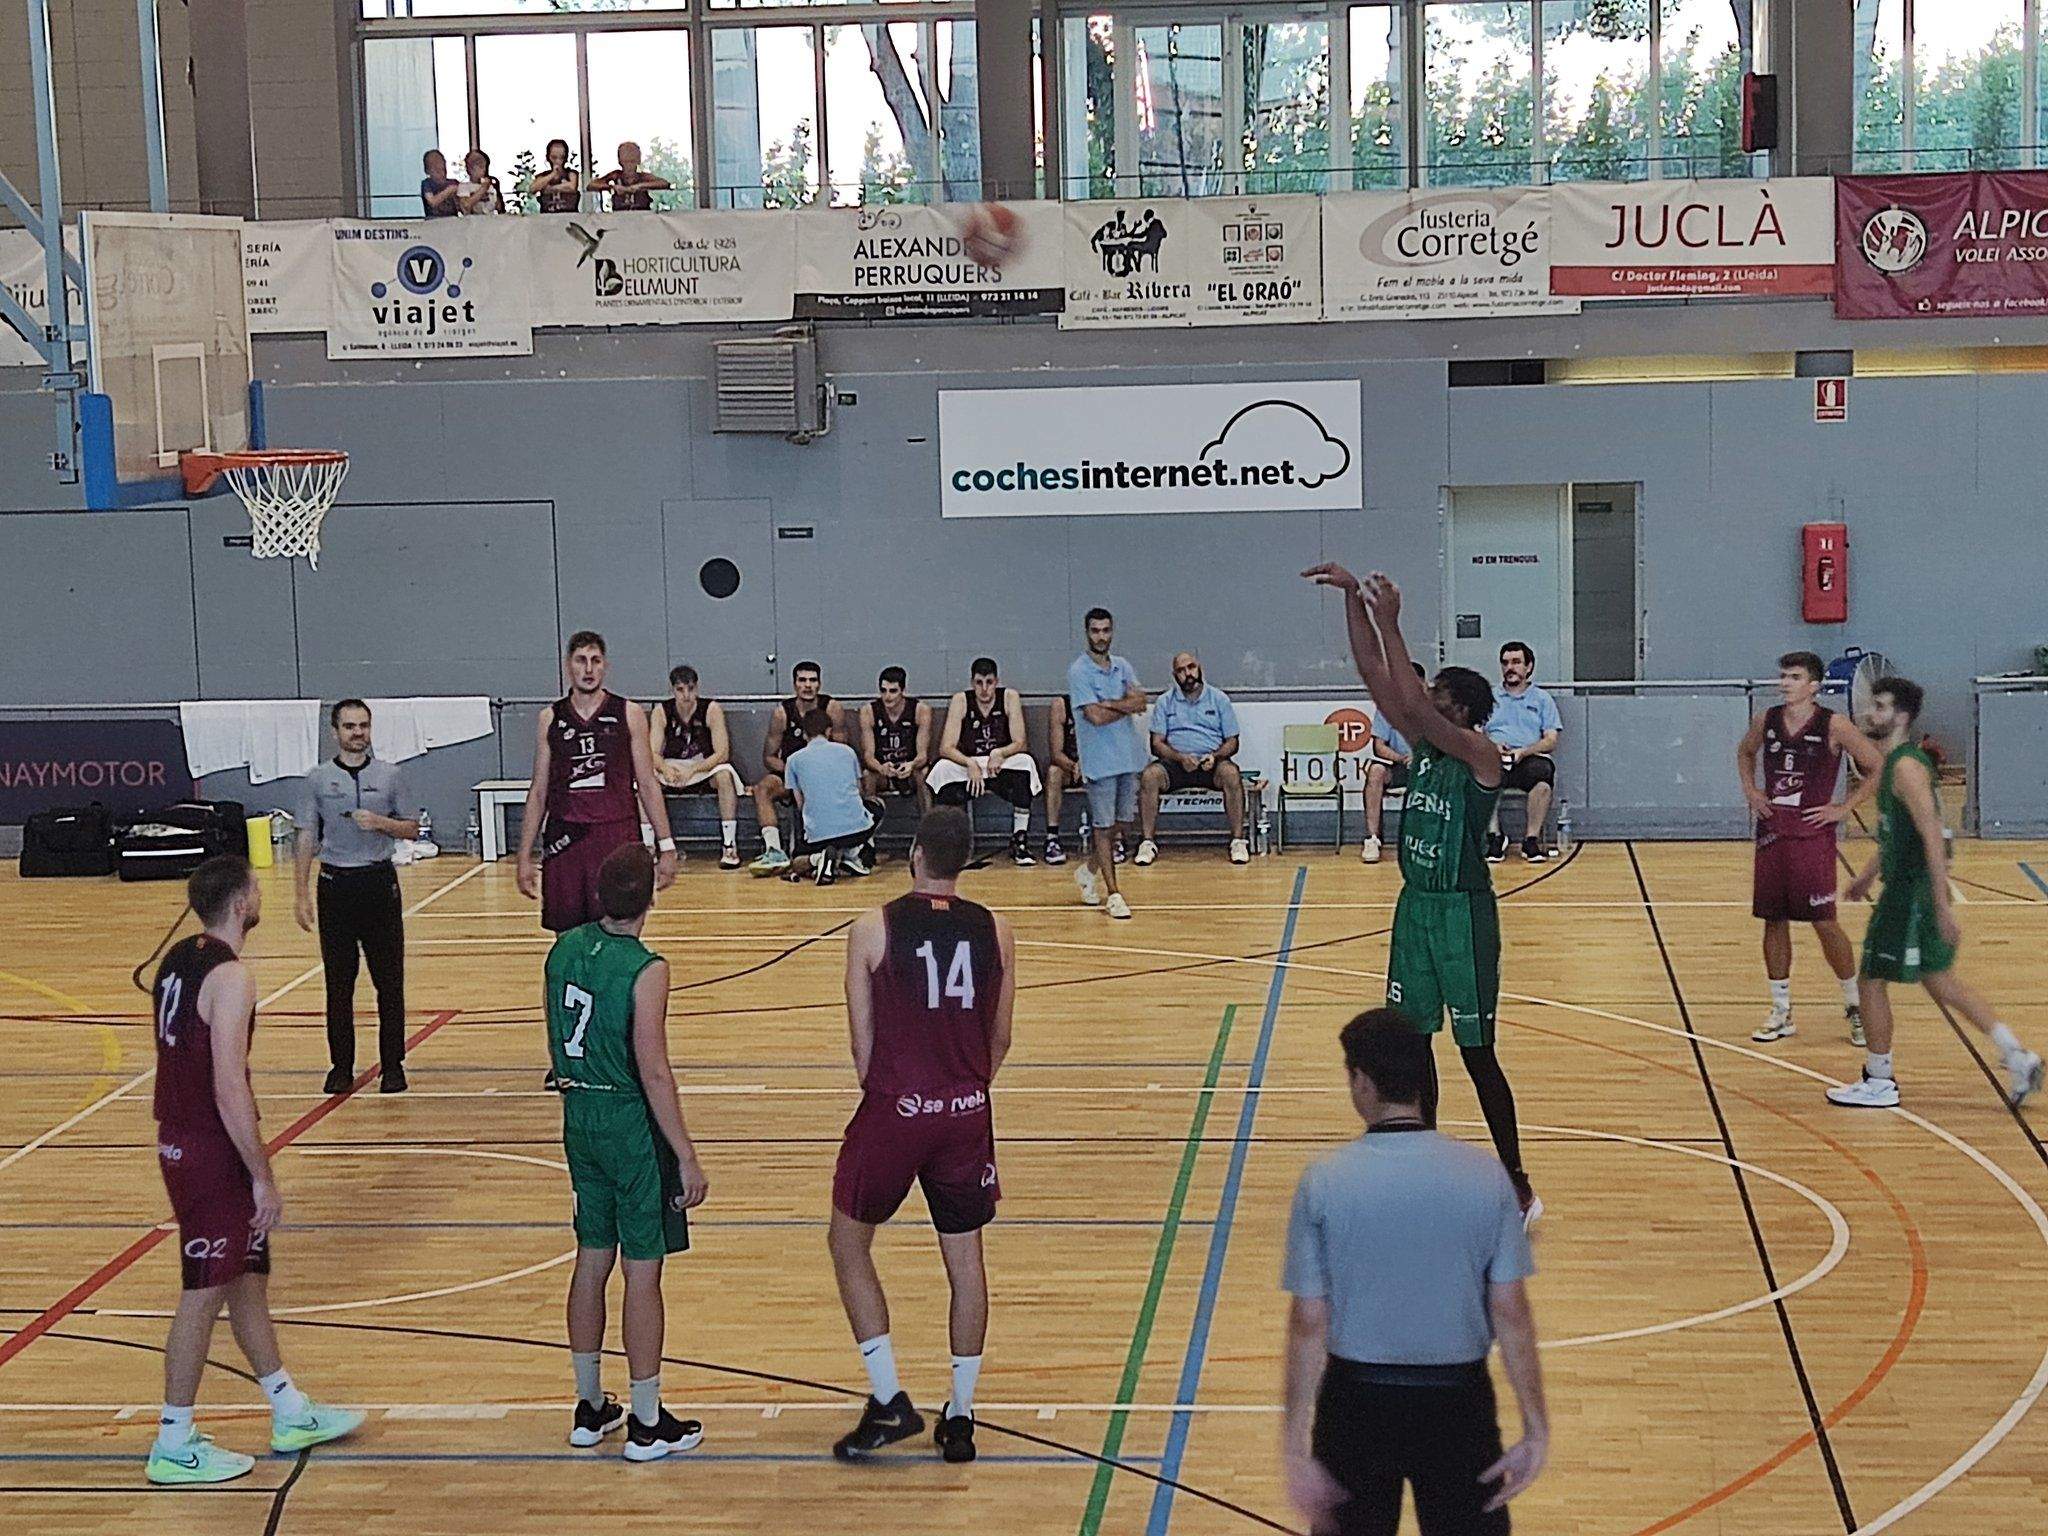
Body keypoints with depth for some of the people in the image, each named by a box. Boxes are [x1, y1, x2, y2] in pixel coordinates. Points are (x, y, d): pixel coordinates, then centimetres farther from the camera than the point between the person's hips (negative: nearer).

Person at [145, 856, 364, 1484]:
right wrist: (264, 1179, -17)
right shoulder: (229, 977, -21)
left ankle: (292, 1414, 28)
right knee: (204, 1294, 0)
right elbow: (230, 1092, -24)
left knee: (248, 1277, 17)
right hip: (212, 1155, -10)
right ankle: (174, 1446, 9)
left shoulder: (179, 960, 9)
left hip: (180, 1143, 10)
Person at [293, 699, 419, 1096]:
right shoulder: (317, 780, 2)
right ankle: (341, 1066, 13)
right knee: (338, 982, 5)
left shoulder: (388, 776, 4)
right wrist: (302, 895, -3)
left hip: (380, 881, 0)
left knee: (389, 981, 1)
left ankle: (392, 1065, 10)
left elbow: (412, 829, 7)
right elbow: (307, 839, 2)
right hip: (336, 883, 0)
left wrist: (381, 823, -13)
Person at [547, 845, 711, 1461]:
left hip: (579, 1115, 7)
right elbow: (654, 1072, -20)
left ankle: (590, 1408, 26)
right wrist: (687, 1156, -14)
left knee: (591, 1260, 16)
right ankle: (647, 1424, 10)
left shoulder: (564, 949, 2)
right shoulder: (645, 970, -19)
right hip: (632, 1122, -7)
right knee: (643, 1272, 2)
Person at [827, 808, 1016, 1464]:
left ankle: (888, 1401, 9)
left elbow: (862, 1043, -2)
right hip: (967, 1114, 3)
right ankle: (960, 1416, 17)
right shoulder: (994, 931, 1)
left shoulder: (874, 929, -7)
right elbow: (1000, 1040, 10)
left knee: (849, 1241, 15)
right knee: (965, 1258, 13)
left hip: (894, 1111, -3)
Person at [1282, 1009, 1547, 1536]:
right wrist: (1536, 1428, 1)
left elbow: (1309, 1324, -10)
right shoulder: (1485, 1176, -9)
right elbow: (1511, 1314, -7)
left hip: (1357, 1400, 0)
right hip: (1458, 1401, 1)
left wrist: (1296, 1448, -5)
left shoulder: (1324, 1181, -12)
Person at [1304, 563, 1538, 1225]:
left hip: (1463, 911, -8)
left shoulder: (1482, 754, -15)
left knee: (1477, 1054, -3)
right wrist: (1353, 599, -4)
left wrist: (1389, 622, -27)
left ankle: (1519, 1189, 8)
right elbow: (1374, 675, 3)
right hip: (1416, 904, 8)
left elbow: (1412, 705, -29)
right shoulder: (1424, 744, 6)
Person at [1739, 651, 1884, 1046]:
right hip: (1771, 831, 5)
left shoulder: (1833, 726, -10)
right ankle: (1781, 1013, 17)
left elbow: (1878, 767, -5)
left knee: (1824, 922, -4)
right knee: (1773, 921, 7)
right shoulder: (1767, 721, 4)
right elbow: (1745, 752, 25)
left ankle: (1856, 1006, 12)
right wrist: (1750, 790, 10)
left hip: (1813, 833, -5)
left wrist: (1844, 808, -8)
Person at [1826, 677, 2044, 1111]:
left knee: (1872, 980, 2)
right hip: (1905, 886, 10)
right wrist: (1869, 875, 32)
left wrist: (1943, 907, -26)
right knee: (1939, 980, 17)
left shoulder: (1906, 767, -20)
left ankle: (1879, 1083, 12)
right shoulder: (1894, 762, 11)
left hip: (1913, 892, -10)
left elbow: (1933, 836, -25)